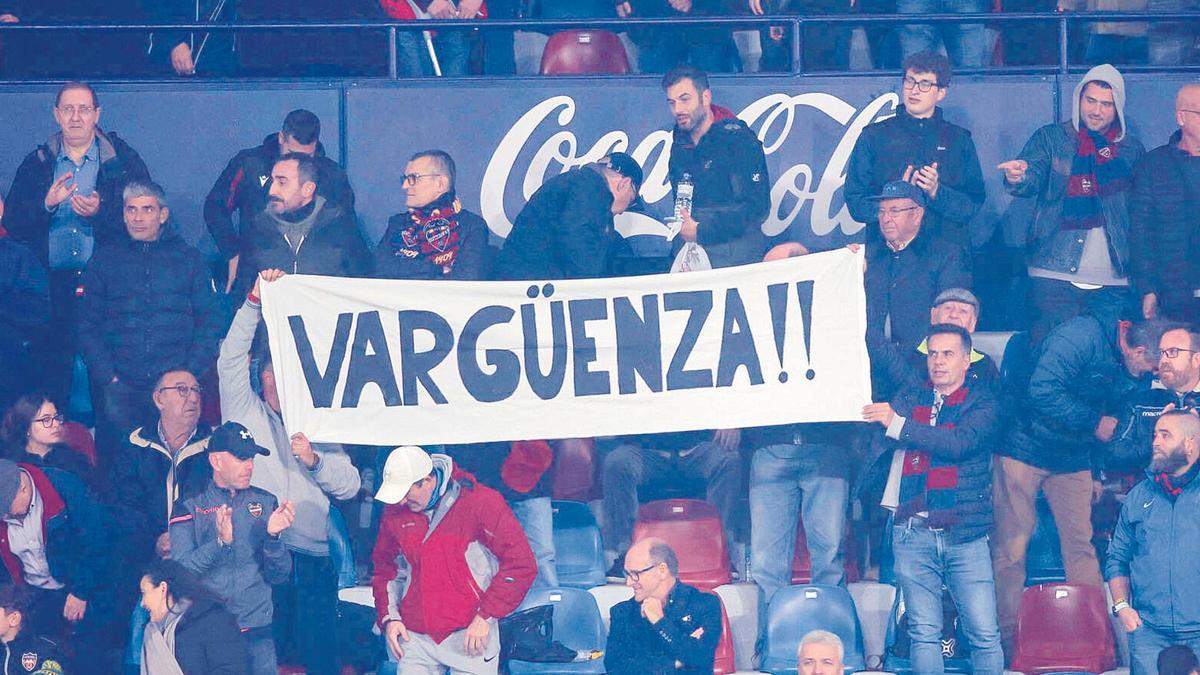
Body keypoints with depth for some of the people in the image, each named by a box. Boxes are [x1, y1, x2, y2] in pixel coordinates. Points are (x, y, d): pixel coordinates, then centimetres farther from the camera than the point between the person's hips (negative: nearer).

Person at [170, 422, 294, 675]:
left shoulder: (265, 503, 8)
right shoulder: (190, 507, 0)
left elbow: (277, 576, 4)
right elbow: (180, 570, -13)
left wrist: (273, 536, -14)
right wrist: (220, 542, -26)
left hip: (256, 632, 2)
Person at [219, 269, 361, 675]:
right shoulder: (245, 413, 16)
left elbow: (349, 486, 11)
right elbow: (231, 359, 1)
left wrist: (314, 460, -7)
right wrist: (255, 300, -6)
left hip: (311, 555, 2)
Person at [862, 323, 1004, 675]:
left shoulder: (983, 403, 7)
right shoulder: (910, 398, 16)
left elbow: (961, 443, -12)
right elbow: (876, 449, 10)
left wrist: (898, 424, -13)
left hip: (964, 535, -2)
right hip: (913, 533, 2)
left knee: (984, 633, -6)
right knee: (924, 634, 1)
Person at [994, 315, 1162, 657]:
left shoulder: (1129, 371, 5)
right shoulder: (1080, 336, -21)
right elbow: (1043, 393, -30)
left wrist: (1096, 472, 20)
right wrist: (1094, 422, -22)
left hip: (1072, 462, 7)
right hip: (1025, 447, -7)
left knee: (1082, 545, 2)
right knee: (1011, 548, -6)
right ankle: (1008, 639, -2)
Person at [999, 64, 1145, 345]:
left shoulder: (1131, 150, 13)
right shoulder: (1050, 138, 8)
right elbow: (1032, 179, -7)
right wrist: (1018, 178, -33)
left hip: (1113, 281, 2)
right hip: (1055, 276, -2)